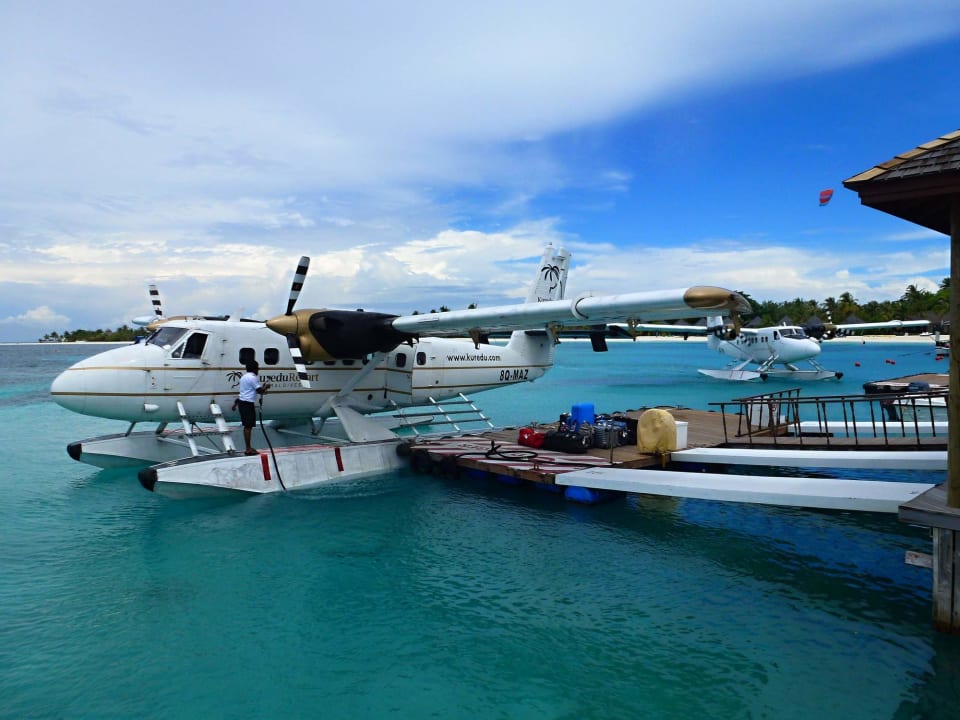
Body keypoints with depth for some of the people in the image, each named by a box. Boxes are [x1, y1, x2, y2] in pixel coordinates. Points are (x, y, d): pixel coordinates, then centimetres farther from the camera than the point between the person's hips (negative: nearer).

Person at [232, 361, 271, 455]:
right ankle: (248, 449, -4)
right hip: (248, 404, -10)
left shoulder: (244, 376, 16)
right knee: (248, 426, -7)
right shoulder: (253, 377, -14)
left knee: (247, 426, 15)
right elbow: (260, 391, -16)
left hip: (242, 402, 10)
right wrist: (266, 387, 4)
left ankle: (248, 447, 22)